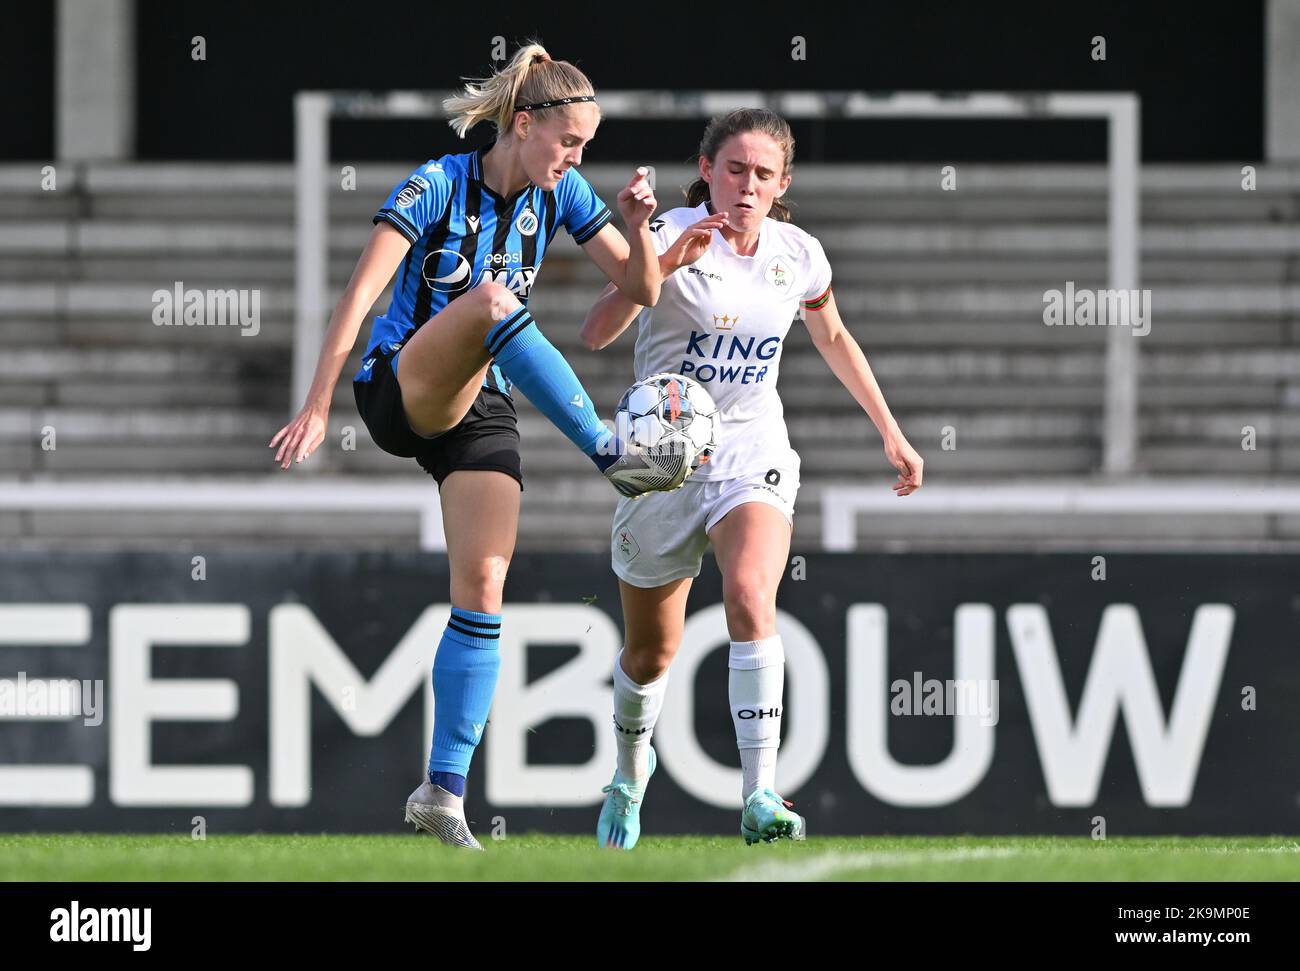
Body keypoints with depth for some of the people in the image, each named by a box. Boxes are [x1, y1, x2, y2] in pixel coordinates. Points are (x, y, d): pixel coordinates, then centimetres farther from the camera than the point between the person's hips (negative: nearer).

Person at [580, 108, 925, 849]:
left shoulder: (798, 255, -1)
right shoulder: (674, 236, -13)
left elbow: (833, 336, 20)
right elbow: (597, 333, -26)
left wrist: (891, 432, 23)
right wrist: (664, 263, -39)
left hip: (752, 451, 1)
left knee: (751, 597, -27)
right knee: (652, 650, 10)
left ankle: (760, 797, -30)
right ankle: (631, 765, 43)